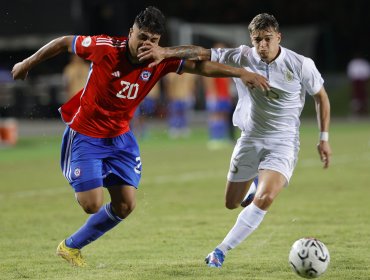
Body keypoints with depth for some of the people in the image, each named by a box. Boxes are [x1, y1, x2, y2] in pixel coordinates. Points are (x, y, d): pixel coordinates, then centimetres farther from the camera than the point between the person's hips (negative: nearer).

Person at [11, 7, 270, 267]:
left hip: (120, 137, 5)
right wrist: (28, 63, 2)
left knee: (125, 205, 0)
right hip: (85, 136, -5)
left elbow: (200, 65, -15)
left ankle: (72, 246, 20)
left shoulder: (161, 61, -11)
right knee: (93, 204, -16)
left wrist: (242, 73, -26)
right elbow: (64, 43, -9)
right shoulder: (105, 48, -22)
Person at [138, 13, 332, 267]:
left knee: (263, 200, -25)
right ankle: (259, 183, 48)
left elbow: (321, 97, 3)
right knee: (231, 203, 12)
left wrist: (324, 138, 3)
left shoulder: (301, 65, -12)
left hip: (283, 143, -3)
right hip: (250, 139, 3)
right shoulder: (242, 58, -10)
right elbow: (203, 53, -14)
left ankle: (222, 251, -12)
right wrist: (164, 52, -28)